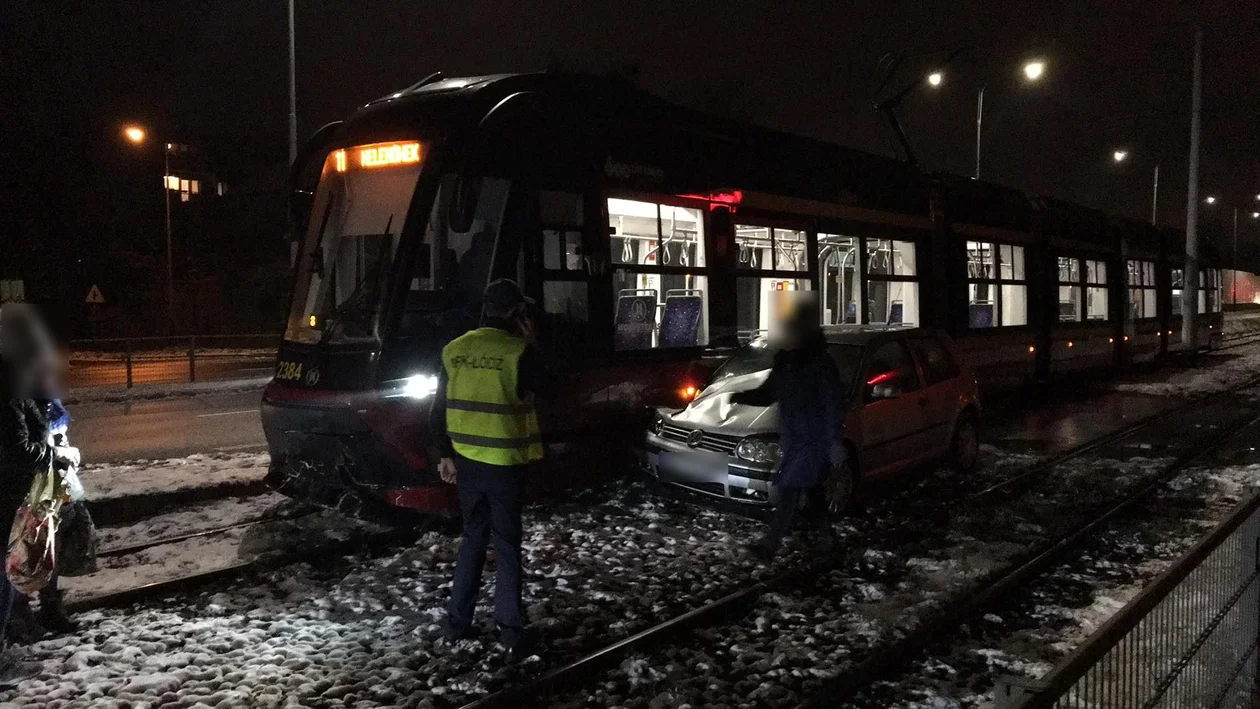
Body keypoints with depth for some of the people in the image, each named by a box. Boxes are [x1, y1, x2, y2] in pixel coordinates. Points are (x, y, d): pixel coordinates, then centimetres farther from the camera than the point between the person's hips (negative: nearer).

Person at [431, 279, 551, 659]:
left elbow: (440, 410, 6)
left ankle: (457, 620, 22)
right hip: (504, 464, -4)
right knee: (507, 545, 5)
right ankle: (510, 630, 6)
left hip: (466, 461, 5)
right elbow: (543, 388, 1)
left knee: (473, 538, 18)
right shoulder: (518, 351, -14)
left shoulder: (454, 350, 2)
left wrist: (446, 454, 14)